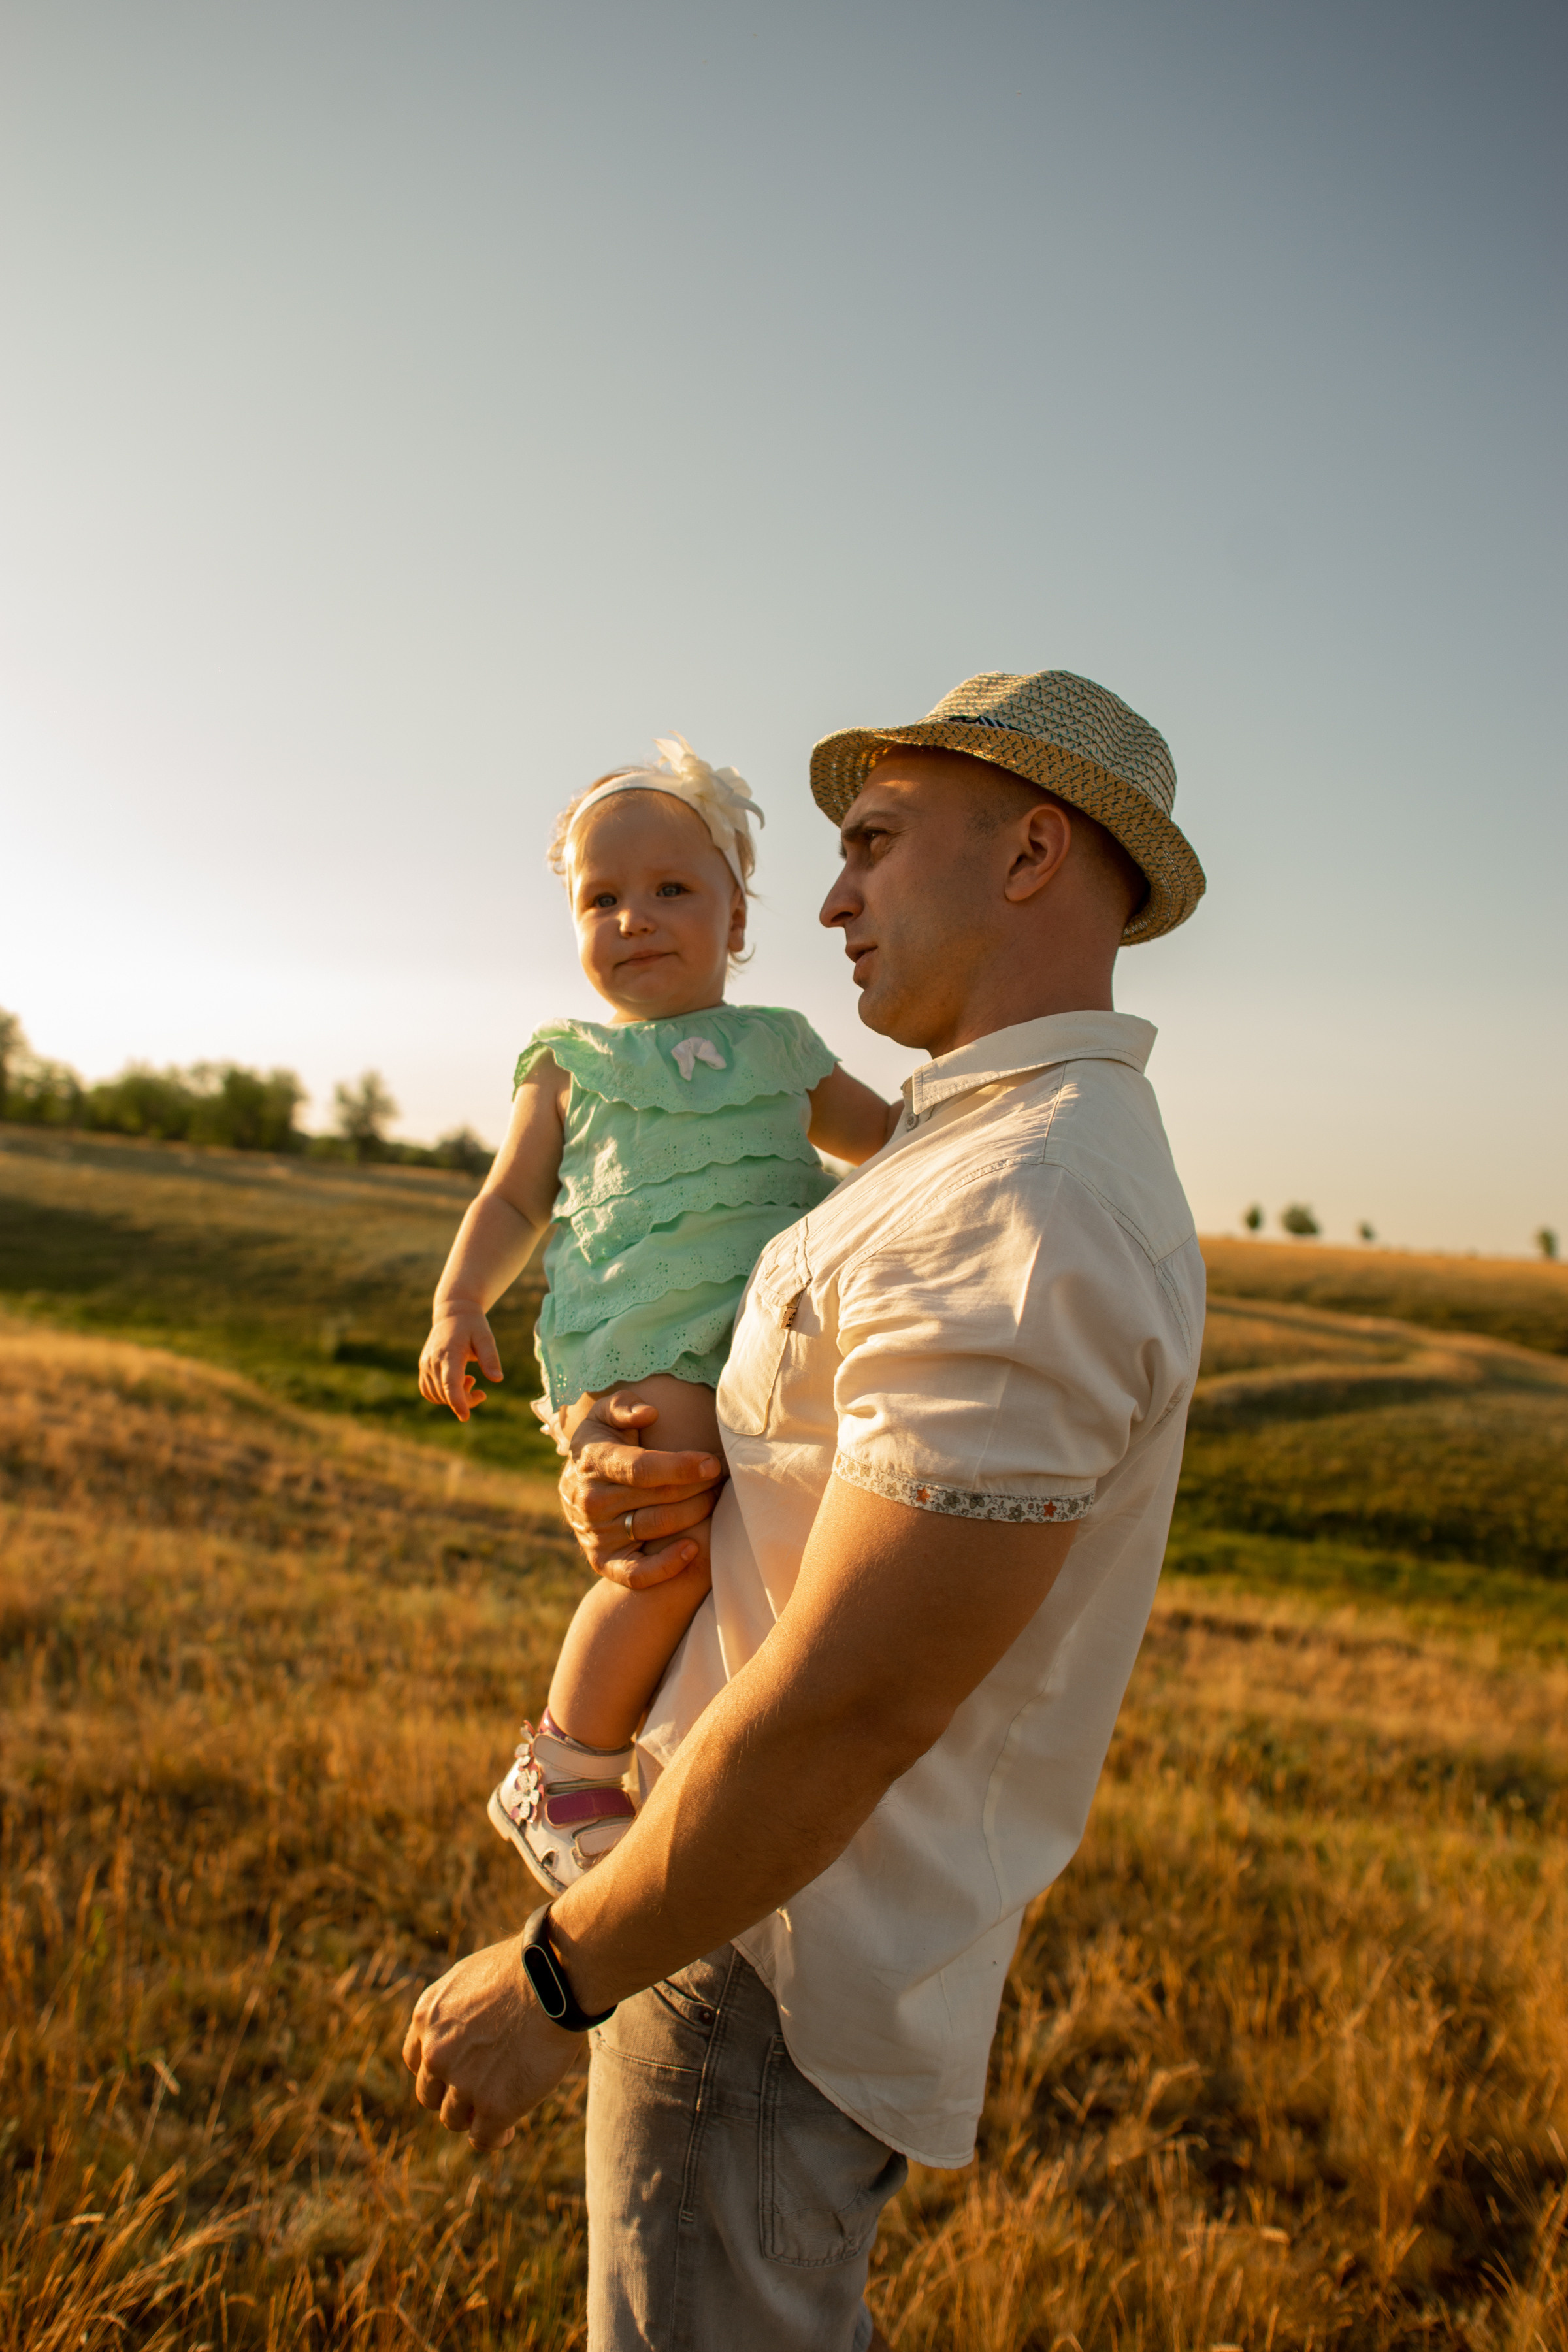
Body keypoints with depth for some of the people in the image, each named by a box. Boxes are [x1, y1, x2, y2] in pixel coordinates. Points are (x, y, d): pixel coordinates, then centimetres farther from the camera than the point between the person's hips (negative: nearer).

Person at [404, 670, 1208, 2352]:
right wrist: (639, 1490, -13)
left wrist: (551, 1979, -14)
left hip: (785, 1953, -10)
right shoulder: (978, 1160, 8)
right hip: (789, 1885, 10)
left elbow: (840, 1709, -28)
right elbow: (816, 1467, 10)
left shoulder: (1022, 1221, -27)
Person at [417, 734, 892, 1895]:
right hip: (638, 1350, -4)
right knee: (679, 1551, -26)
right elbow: (513, 1200, 16)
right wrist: (460, 1302, -2)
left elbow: (897, 1138, 32)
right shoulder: (570, 1063, 18)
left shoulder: (781, 1049, 24)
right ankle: (566, 1772, -2)